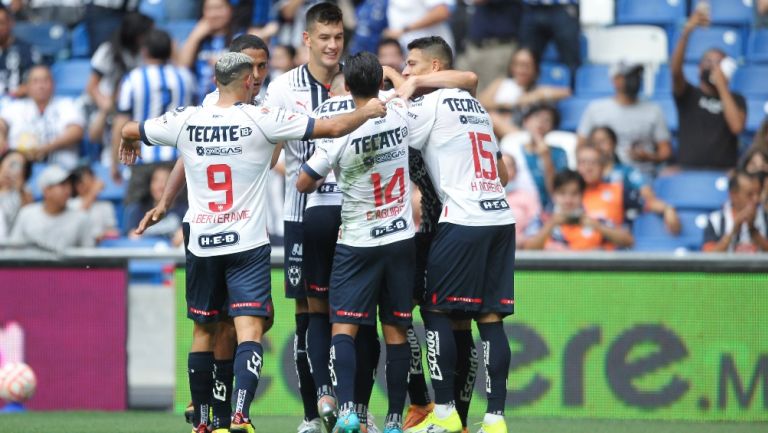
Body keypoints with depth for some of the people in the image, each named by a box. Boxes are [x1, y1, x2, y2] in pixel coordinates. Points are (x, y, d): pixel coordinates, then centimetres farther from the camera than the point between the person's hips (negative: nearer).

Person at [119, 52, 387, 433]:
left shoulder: (185, 121, 0)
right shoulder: (261, 119, -9)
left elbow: (130, 130, 17)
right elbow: (331, 128, -7)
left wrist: (129, 144, 41)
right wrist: (367, 112, 12)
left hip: (201, 244, 4)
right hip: (248, 244, -4)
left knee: (203, 331, 15)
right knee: (249, 329, -9)